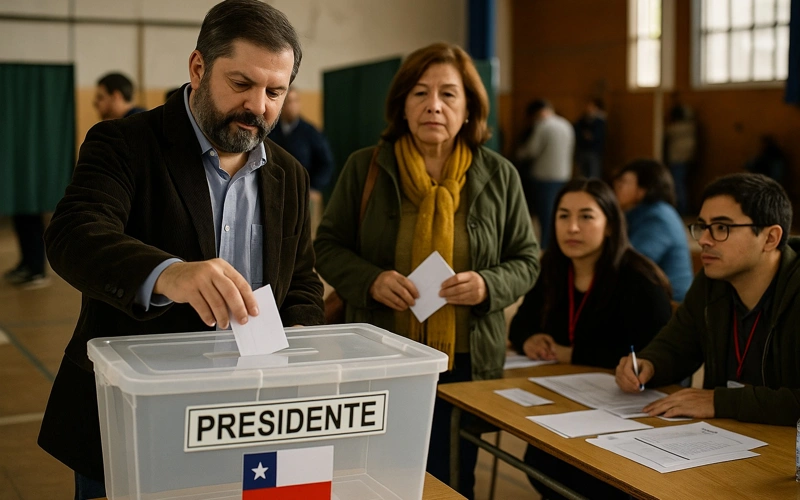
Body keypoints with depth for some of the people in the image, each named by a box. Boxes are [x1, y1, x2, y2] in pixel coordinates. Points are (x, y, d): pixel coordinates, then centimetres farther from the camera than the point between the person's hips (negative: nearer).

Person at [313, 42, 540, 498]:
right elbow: (328, 247, 5)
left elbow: (526, 261, 7)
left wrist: (488, 286, -14)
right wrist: (370, 280, -15)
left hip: (467, 362, 1)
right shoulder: (365, 167, 0)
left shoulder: (499, 176, 2)